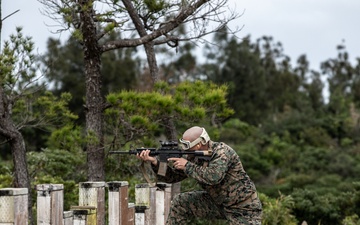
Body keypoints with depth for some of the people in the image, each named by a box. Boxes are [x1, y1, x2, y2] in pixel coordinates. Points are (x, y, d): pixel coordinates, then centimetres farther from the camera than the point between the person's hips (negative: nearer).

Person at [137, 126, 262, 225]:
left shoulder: (222, 151, -23)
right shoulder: (195, 157, -1)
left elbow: (213, 177, -40)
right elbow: (171, 177, 3)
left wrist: (187, 166, -29)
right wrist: (154, 161, -13)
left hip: (244, 208, -7)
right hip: (218, 203, 7)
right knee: (180, 202, -1)